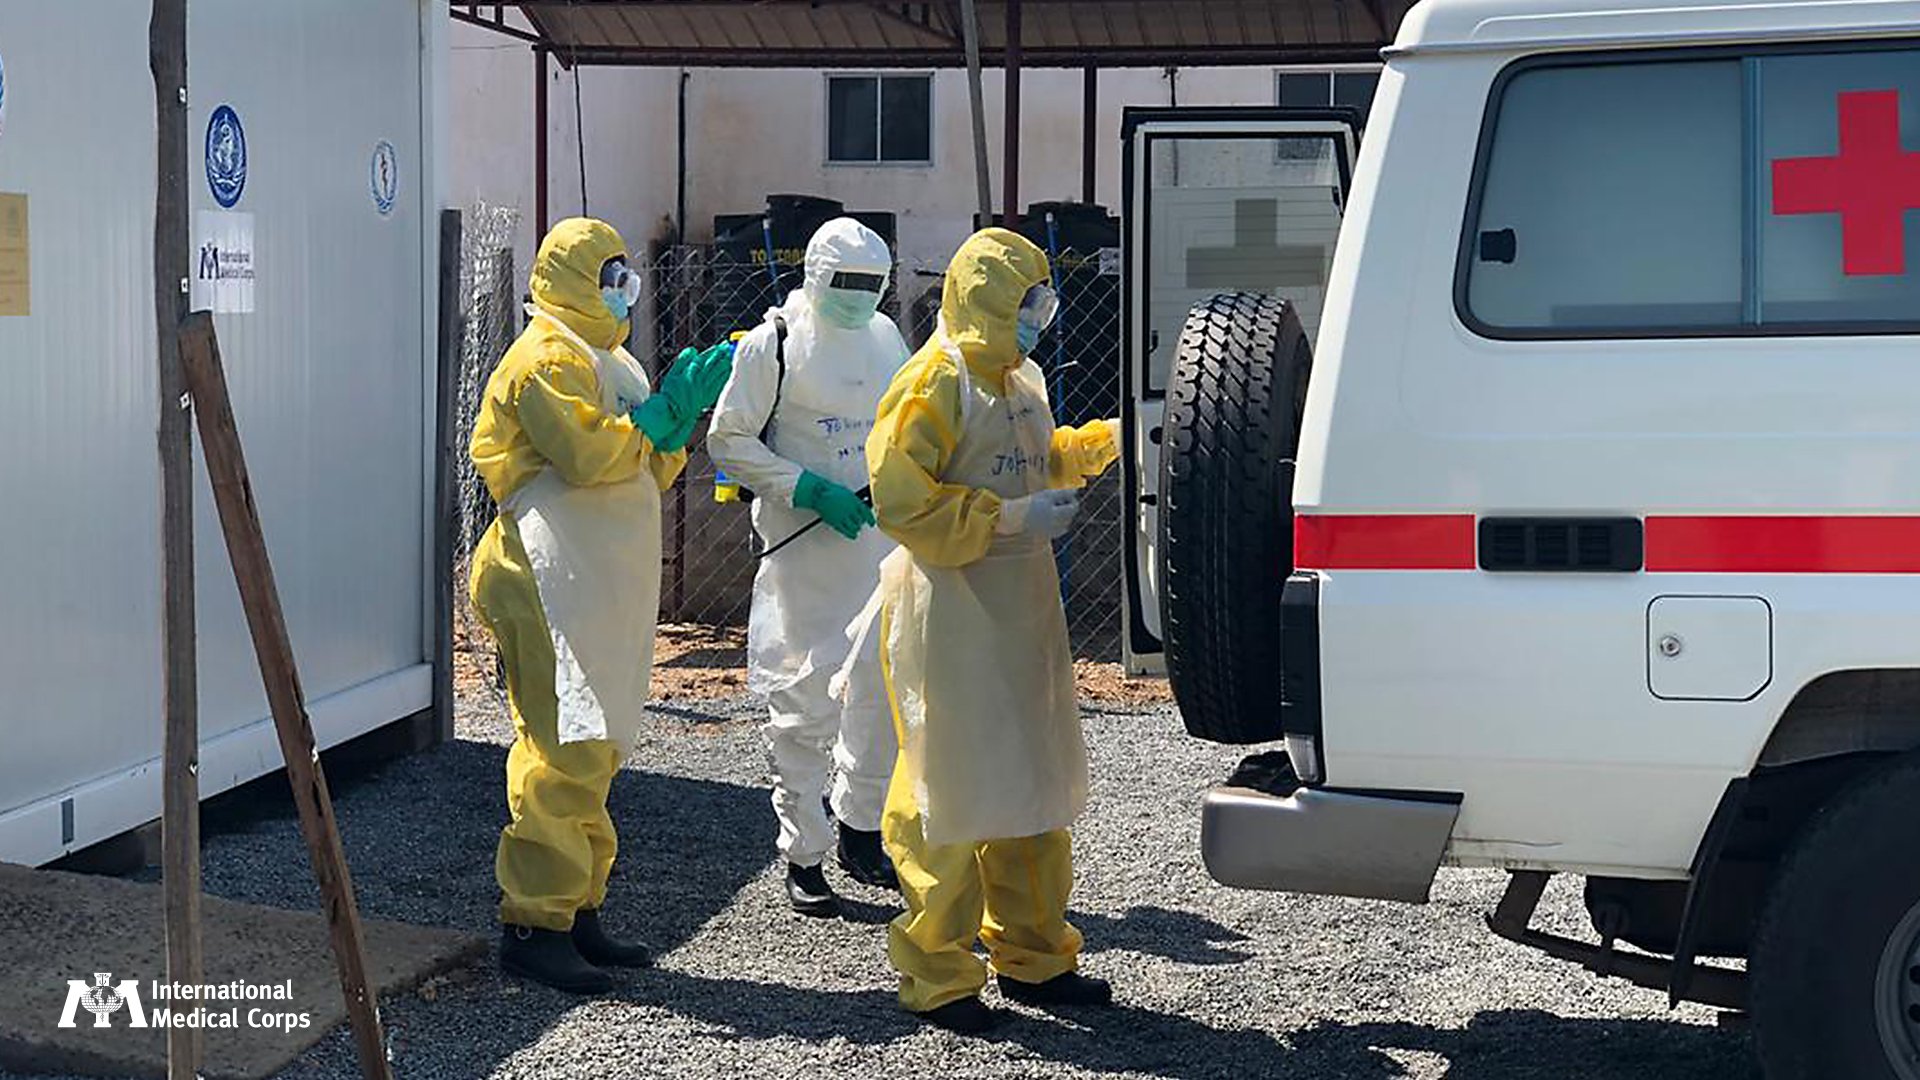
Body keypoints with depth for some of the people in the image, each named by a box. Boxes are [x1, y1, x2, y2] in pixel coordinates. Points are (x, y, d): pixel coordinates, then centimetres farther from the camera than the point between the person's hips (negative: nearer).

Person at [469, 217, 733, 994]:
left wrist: (682, 412, 5)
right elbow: (589, 455, -22)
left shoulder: (604, 361, 24)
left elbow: (649, 473, 21)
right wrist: (665, 408, -15)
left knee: (595, 748, 12)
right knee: (564, 750, -13)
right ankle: (533, 923, -10)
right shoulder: (546, 360, -9)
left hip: (603, 592, 10)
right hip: (548, 585, -10)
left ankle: (577, 909, 19)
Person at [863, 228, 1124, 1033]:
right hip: (950, 612, -9)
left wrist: (1110, 440, 19)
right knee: (952, 792, -4)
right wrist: (1009, 519, -21)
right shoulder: (932, 383, -13)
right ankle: (935, 976, 7)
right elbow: (901, 502, -19)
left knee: (1037, 784, 15)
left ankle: (1032, 956, 27)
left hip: (1023, 606, 9)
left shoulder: (1022, 379, 15)